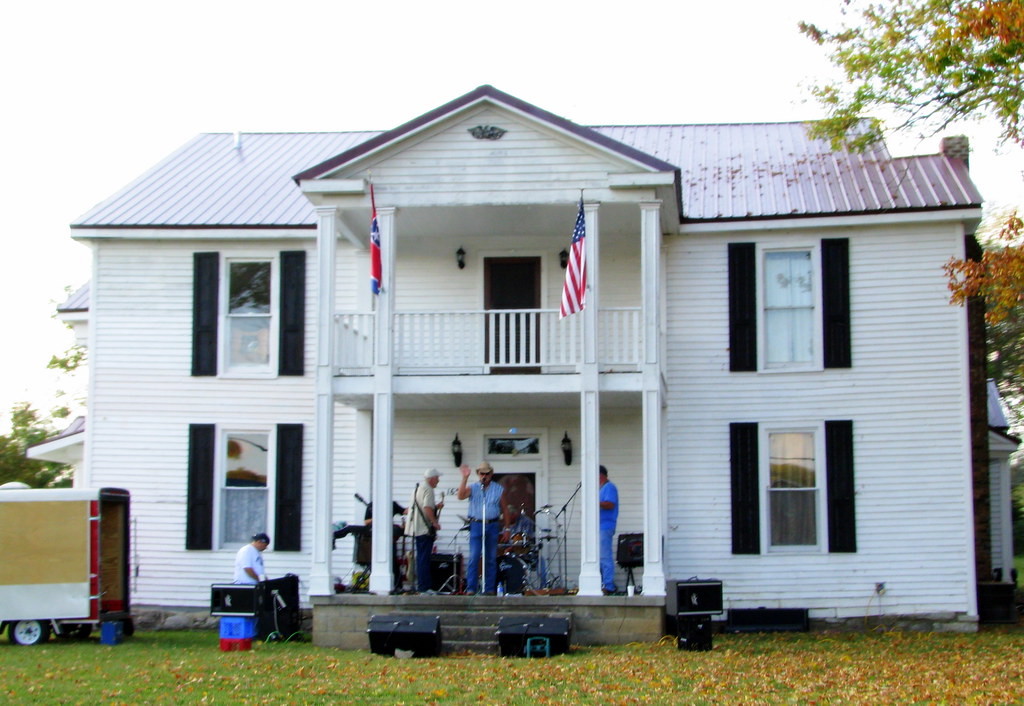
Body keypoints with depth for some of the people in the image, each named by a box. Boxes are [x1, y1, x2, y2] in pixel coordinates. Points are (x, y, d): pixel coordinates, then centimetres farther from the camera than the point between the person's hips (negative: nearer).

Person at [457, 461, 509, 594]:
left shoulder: (498, 490, 8)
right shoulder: (472, 488, 4)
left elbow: (504, 509, 10)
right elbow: (460, 496, -16)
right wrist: (465, 478, -23)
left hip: (493, 525, 2)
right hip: (476, 525, -2)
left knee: (491, 559, 6)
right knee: (474, 557, -9)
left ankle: (490, 589, 12)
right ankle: (471, 588, -7)